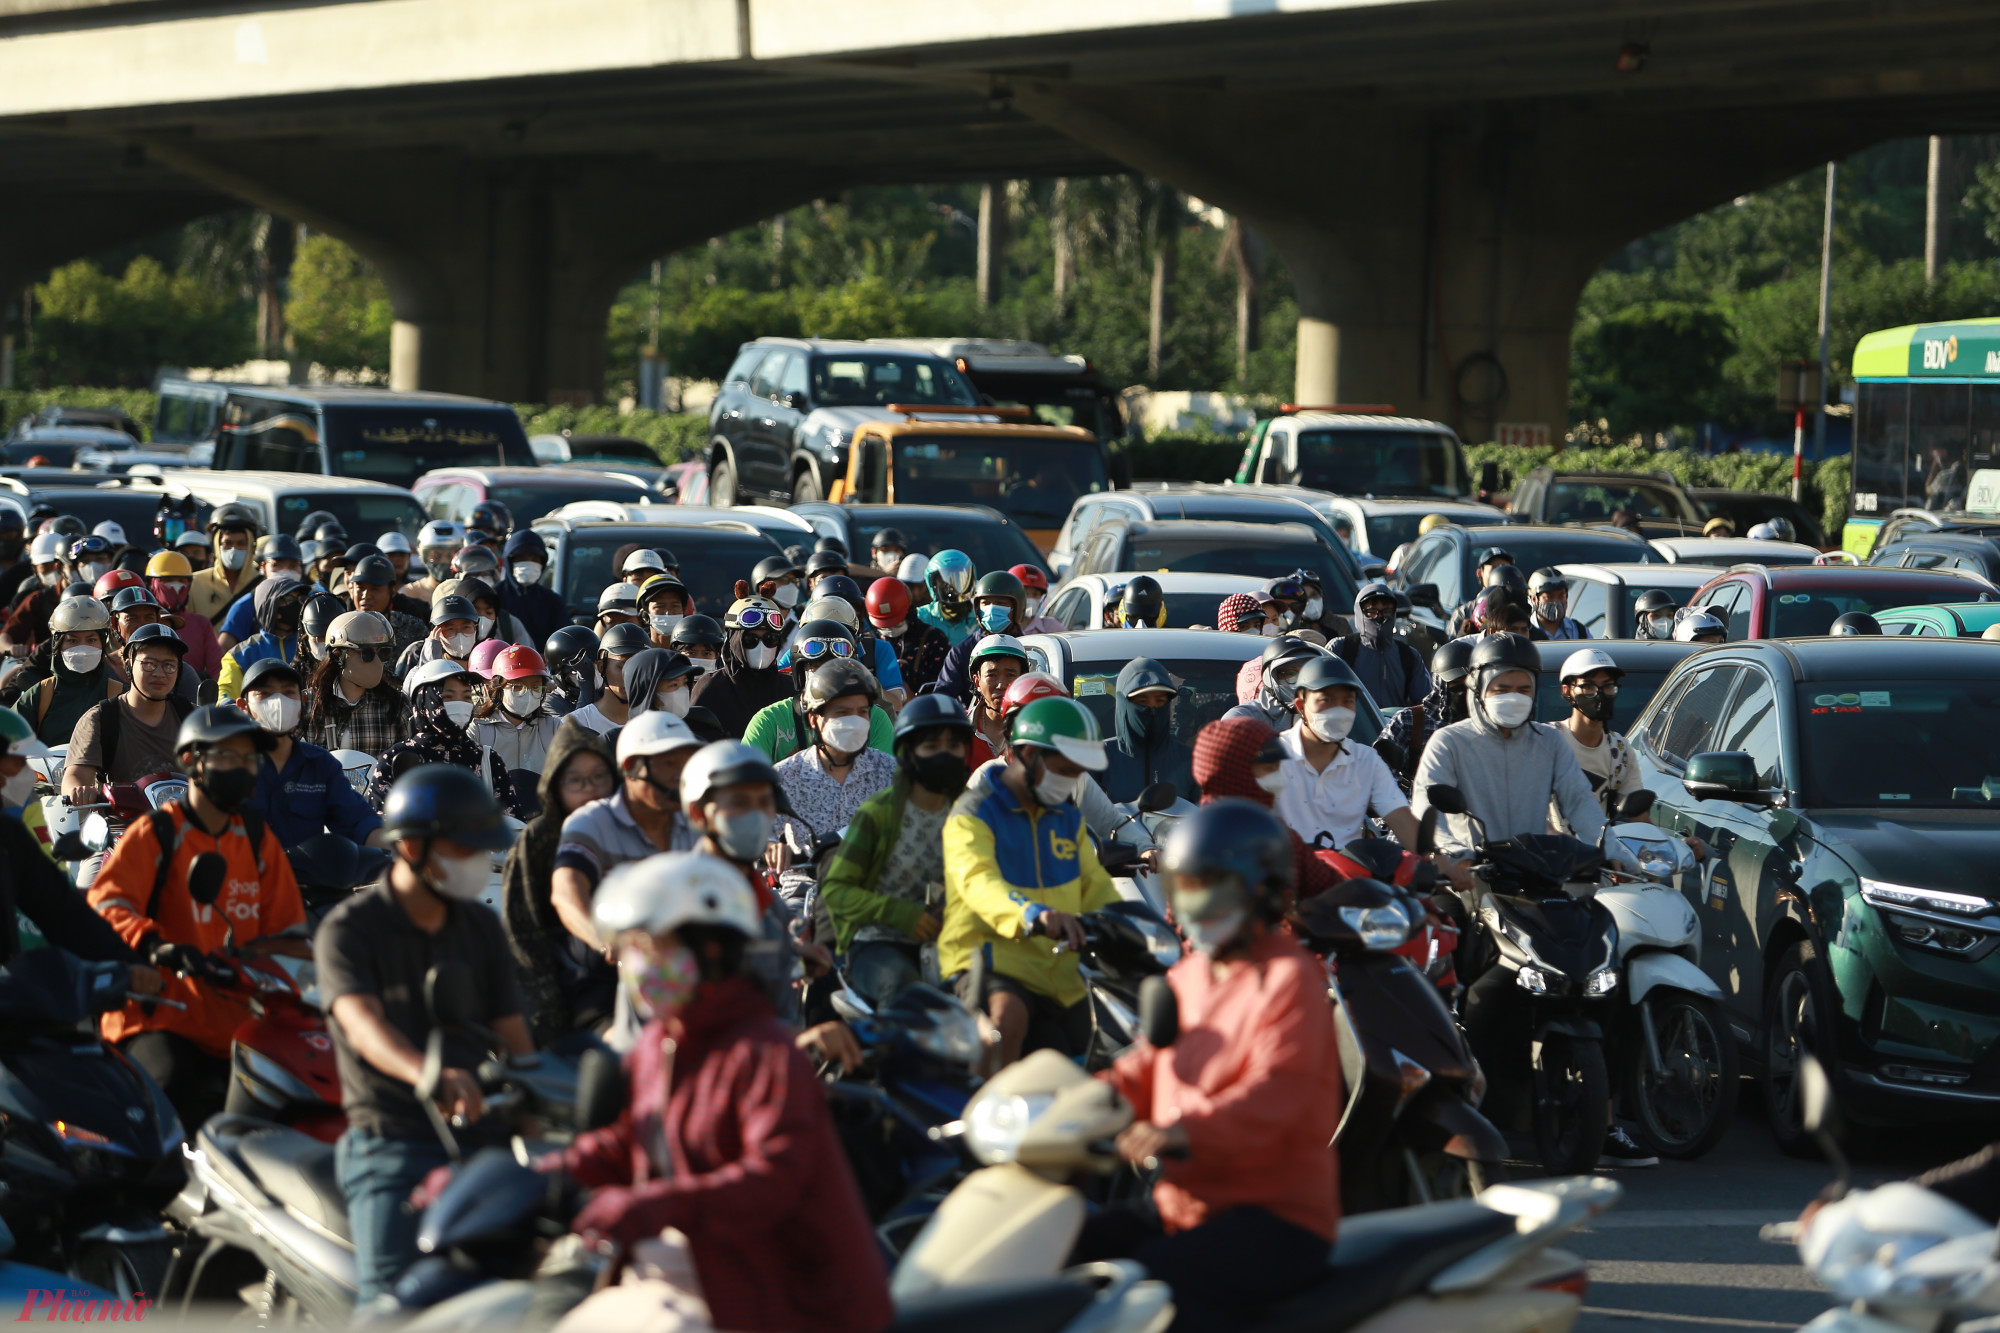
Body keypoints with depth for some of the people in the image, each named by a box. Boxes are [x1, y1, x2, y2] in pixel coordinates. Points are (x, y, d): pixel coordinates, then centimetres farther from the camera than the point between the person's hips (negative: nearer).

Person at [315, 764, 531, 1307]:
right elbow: (362, 1023, -19)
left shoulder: (481, 928, 18)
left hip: (482, 1139, 5)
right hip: (390, 1142, -5)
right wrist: (430, 1075, -41)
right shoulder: (348, 930, -1)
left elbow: (512, 1036, 14)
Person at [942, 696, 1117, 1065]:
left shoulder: (1067, 818, 17)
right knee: (1008, 1015, -40)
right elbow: (979, 882, -28)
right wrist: (1032, 914, -48)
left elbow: (1095, 885, 21)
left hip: (1059, 976, 8)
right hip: (989, 958, -8)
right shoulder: (973, 815, -9)